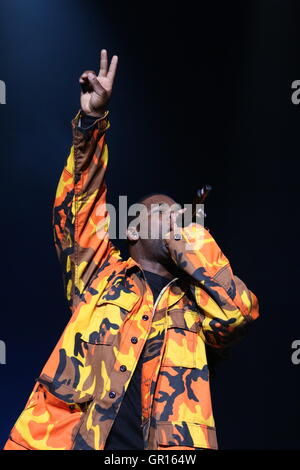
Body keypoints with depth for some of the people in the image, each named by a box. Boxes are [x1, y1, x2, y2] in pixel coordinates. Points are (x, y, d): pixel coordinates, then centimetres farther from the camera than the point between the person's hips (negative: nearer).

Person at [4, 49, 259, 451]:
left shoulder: (196, 304, 18)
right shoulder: (102, 276, 16)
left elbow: (241, 311, -1)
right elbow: (78, 205, 9)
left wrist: (189, 239, 5)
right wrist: (92, 120, 2)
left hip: (166, 441, 2)